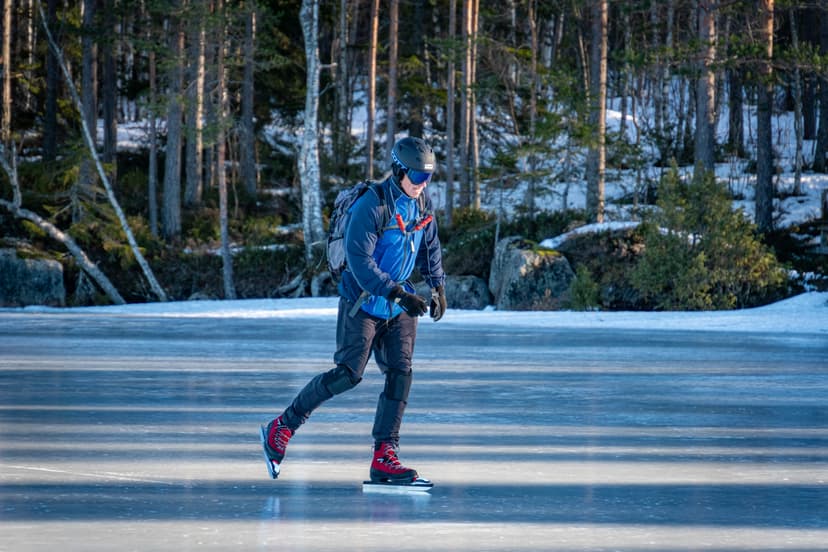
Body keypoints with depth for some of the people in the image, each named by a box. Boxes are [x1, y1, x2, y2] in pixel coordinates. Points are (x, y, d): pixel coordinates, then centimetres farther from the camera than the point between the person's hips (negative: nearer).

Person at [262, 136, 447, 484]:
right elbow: (359, 260, -25)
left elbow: (430, 246, 21)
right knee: (349, 374, -11)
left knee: (400, 373, -4)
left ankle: (383, 458, -3)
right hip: (362, 302, -7)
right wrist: (399, 295, -29)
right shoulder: (372, 205, -21)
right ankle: (284, 426, 6)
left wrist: (438, 286, 13)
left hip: (398, 307, 7)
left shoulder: (422, 203, 3)